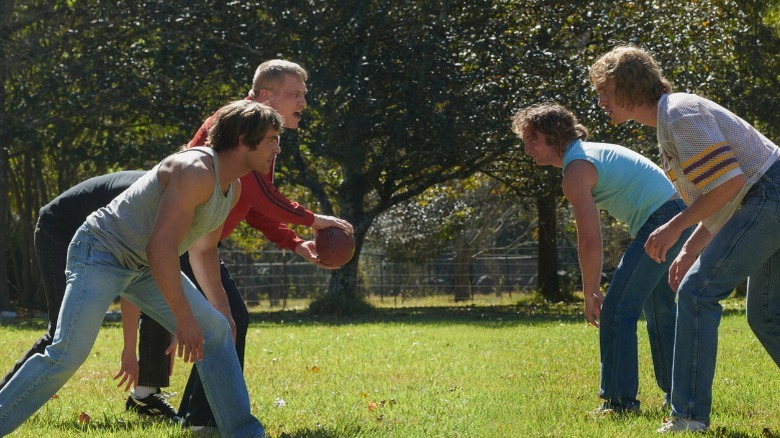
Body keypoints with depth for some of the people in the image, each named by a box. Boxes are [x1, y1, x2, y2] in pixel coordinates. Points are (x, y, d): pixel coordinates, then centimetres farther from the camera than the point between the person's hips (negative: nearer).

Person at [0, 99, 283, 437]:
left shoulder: (232, 187, 5)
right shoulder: (196, 171, -26)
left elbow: (203, 250, 20)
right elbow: (161, 247, -31)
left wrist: (214, 306, 21)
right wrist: (184, 319, -28)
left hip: (145, 267, 9)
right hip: (101, 253, -9)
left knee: (215, 330, -2)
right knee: (67, 355, -20)